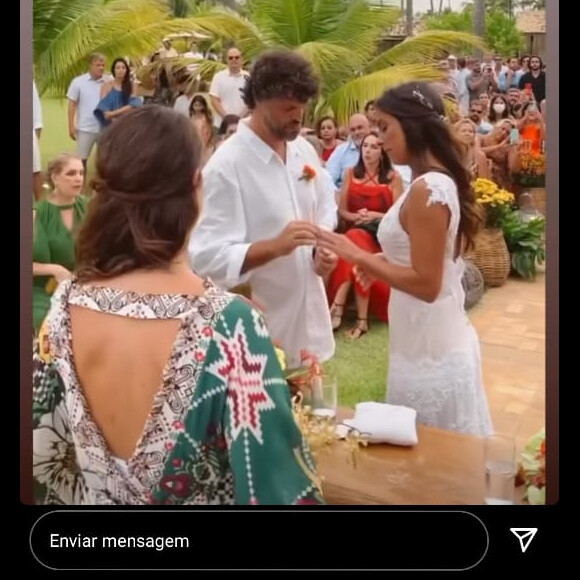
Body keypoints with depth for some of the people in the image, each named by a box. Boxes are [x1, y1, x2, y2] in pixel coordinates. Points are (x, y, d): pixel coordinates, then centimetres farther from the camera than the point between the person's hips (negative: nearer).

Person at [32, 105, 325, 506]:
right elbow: (276, 484, -25)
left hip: (95, 497, 3)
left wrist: (95, 494, 12)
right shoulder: (228, 323, -31)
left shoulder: (66, 306, -16)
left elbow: (43, 458, -3)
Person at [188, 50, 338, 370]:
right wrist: (275, 246, -33)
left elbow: (325, 208, 16)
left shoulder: (304, 149, 4)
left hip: (308, 315, 7)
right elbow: (208, 258, -22)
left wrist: (324, 248, -4)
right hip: (258, 327, -7)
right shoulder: (226, 165, -18)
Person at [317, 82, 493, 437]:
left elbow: (426, 284, -23)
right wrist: (380, 262, 9)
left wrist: (359, 256, -19)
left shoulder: (427, 190, -22)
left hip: (429, 348, -9)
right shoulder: (442, 181, 7)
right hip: (440, 341, 9)